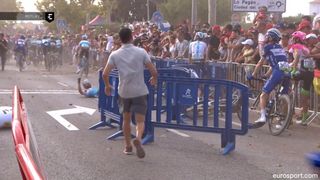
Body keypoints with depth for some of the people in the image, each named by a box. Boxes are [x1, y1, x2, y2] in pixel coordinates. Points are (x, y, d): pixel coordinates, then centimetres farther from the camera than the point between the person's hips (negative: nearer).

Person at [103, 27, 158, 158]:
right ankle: (138, 139, -30)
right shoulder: (141, 52, -5)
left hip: (124, 91, 2)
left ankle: (128, 146, 29)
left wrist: (107, 85, 12)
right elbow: (154, 71, -7)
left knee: (126, 119, 21)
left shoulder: (115, 55, -2)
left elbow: (105, 74, -8)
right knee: (140, 121, 0)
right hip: (139, 91, -2)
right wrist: (154, 79, 15)